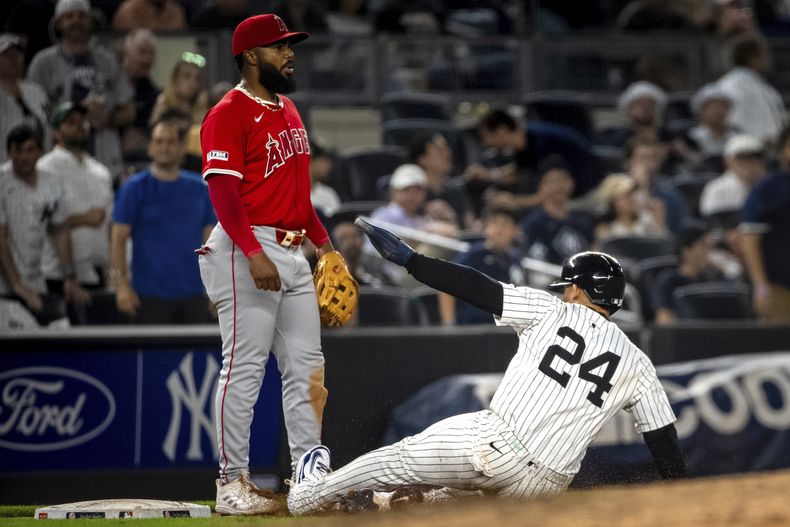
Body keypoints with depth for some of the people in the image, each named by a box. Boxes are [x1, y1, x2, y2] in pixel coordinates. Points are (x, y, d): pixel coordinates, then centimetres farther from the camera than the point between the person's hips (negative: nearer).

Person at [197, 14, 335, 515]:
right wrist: (253, 255, -26)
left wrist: (323, 242, 17)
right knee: (245, 366, -8)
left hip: (293, 252, 9)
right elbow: (223, 191, -17)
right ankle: (232, 483, -4)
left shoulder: (288, 111, 18)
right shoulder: (229, 114, -9)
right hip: (248, 251, -9)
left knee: (307, 367, 8)